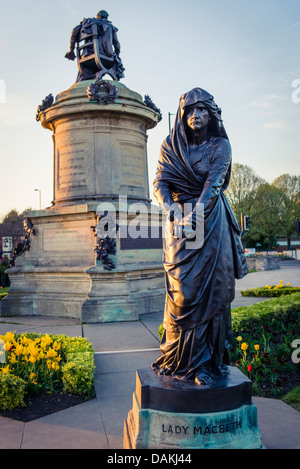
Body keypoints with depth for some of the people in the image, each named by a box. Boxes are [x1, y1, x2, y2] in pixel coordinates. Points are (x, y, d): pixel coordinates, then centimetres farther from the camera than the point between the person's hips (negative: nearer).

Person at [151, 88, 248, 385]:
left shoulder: (220, 145, 4)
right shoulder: (171, 146, 9)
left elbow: (214, 181, -10)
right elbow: (160, 183, -1)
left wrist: (197, 211, -27)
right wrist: (171, 210, -21)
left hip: (212, 219, 0)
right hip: (180, 218, 1)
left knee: (212, 287, -4)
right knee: (182, 290, -5)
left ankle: (208, 361, 4)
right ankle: (180, 359, 7)